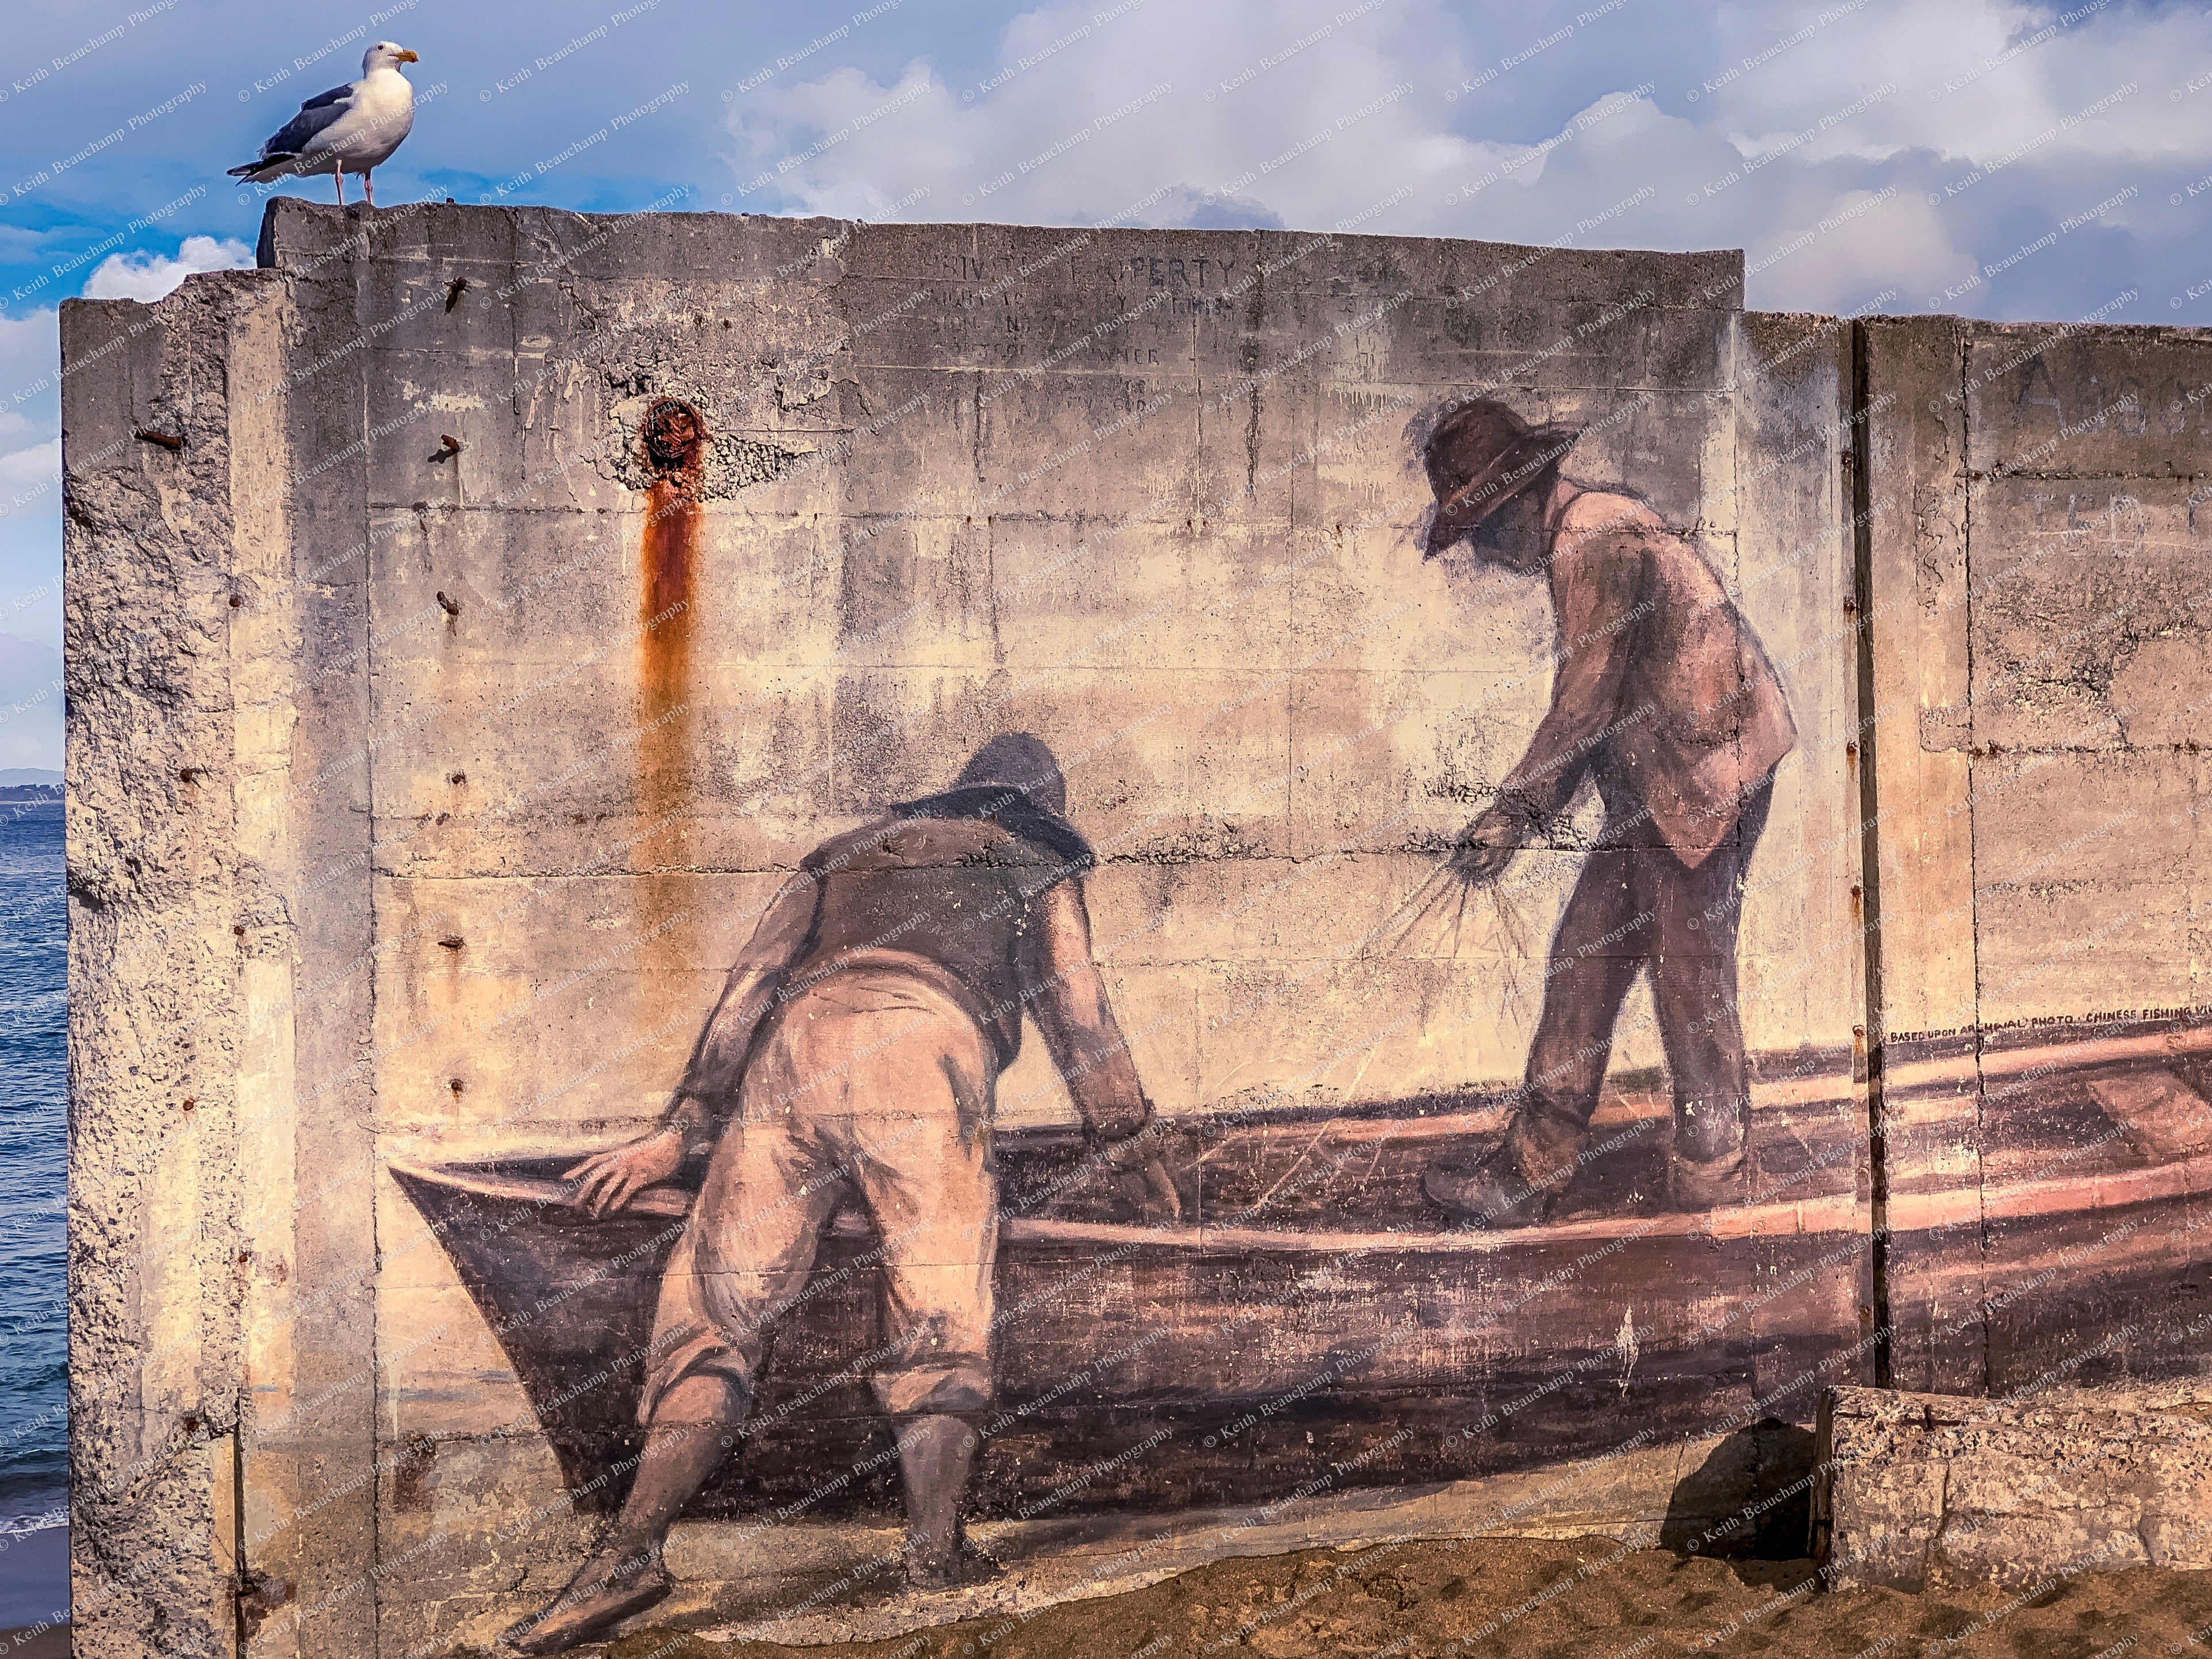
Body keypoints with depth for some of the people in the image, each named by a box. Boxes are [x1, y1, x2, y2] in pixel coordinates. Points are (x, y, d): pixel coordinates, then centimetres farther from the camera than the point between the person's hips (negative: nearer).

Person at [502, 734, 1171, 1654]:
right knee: (940, 1306, -1)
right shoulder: (1036, 864, 31)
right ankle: (935, 1543, -18)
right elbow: (1076, 1005, 26)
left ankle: (632, 1548, -18)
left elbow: (753, 983, 27)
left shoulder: (844, 855, 39)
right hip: (921, 1041, -3)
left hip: (794, 1046, 3)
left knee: (716, 1302, -3)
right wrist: (1128, 1137, 38)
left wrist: (680, 1129, 20)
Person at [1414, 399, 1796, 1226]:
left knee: (1687, 972, 0)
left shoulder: (1598, 538, -14)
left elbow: (1586, 700, -18)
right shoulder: (1580, 548, 18)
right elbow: (1592, 714, 19)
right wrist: (1526, 815, 11)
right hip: (1654, 792, 10)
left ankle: (1710, 1168, 14)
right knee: (1584, 957, 7)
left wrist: (1515, 807, -11)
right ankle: (1530, 1166, 9)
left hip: (1703, 776, -10)